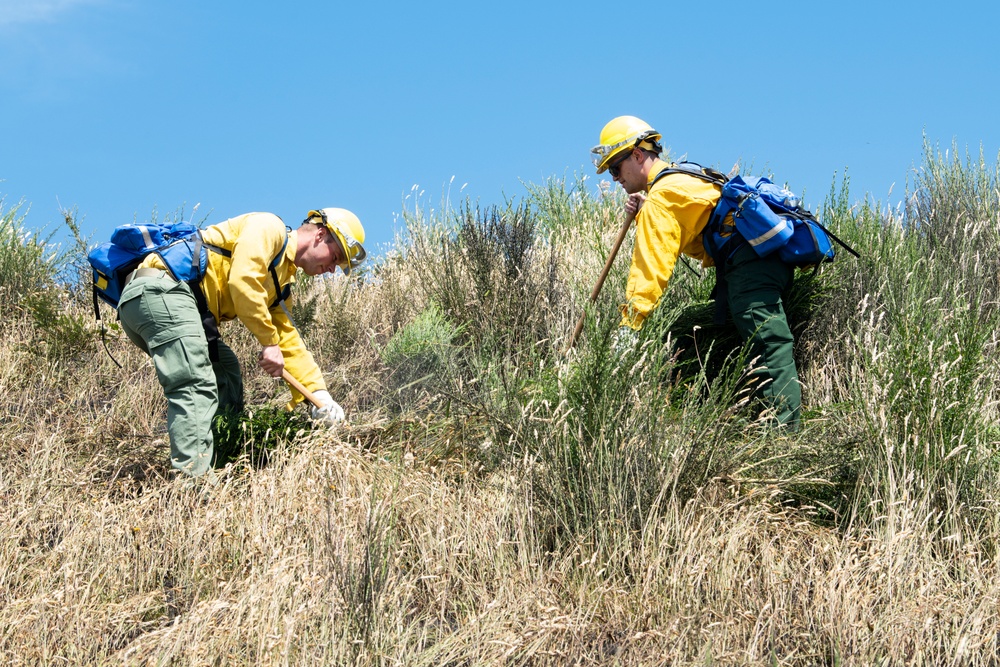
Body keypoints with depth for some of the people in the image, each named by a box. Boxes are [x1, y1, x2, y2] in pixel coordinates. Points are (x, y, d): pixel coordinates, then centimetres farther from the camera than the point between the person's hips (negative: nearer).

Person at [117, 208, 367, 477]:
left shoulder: (281, 278, 28)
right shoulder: (269, 228, 0)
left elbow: (288, 339, 29)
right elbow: (242, 281, -16)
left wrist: (319, 394, 20)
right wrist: (269, 342, -11)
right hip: (162, 288, -11)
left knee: (226, 376, 19)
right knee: (197, 388, -21)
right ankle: (191, 476, -29)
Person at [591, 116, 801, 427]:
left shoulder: (660, 195, -4)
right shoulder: (683, 177, 28)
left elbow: (651, 266, -14)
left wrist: (627, 326, -16)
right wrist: (644, 215, 18)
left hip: (751, 264, -10)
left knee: (770, 347, -21)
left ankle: (786, 428, -32)